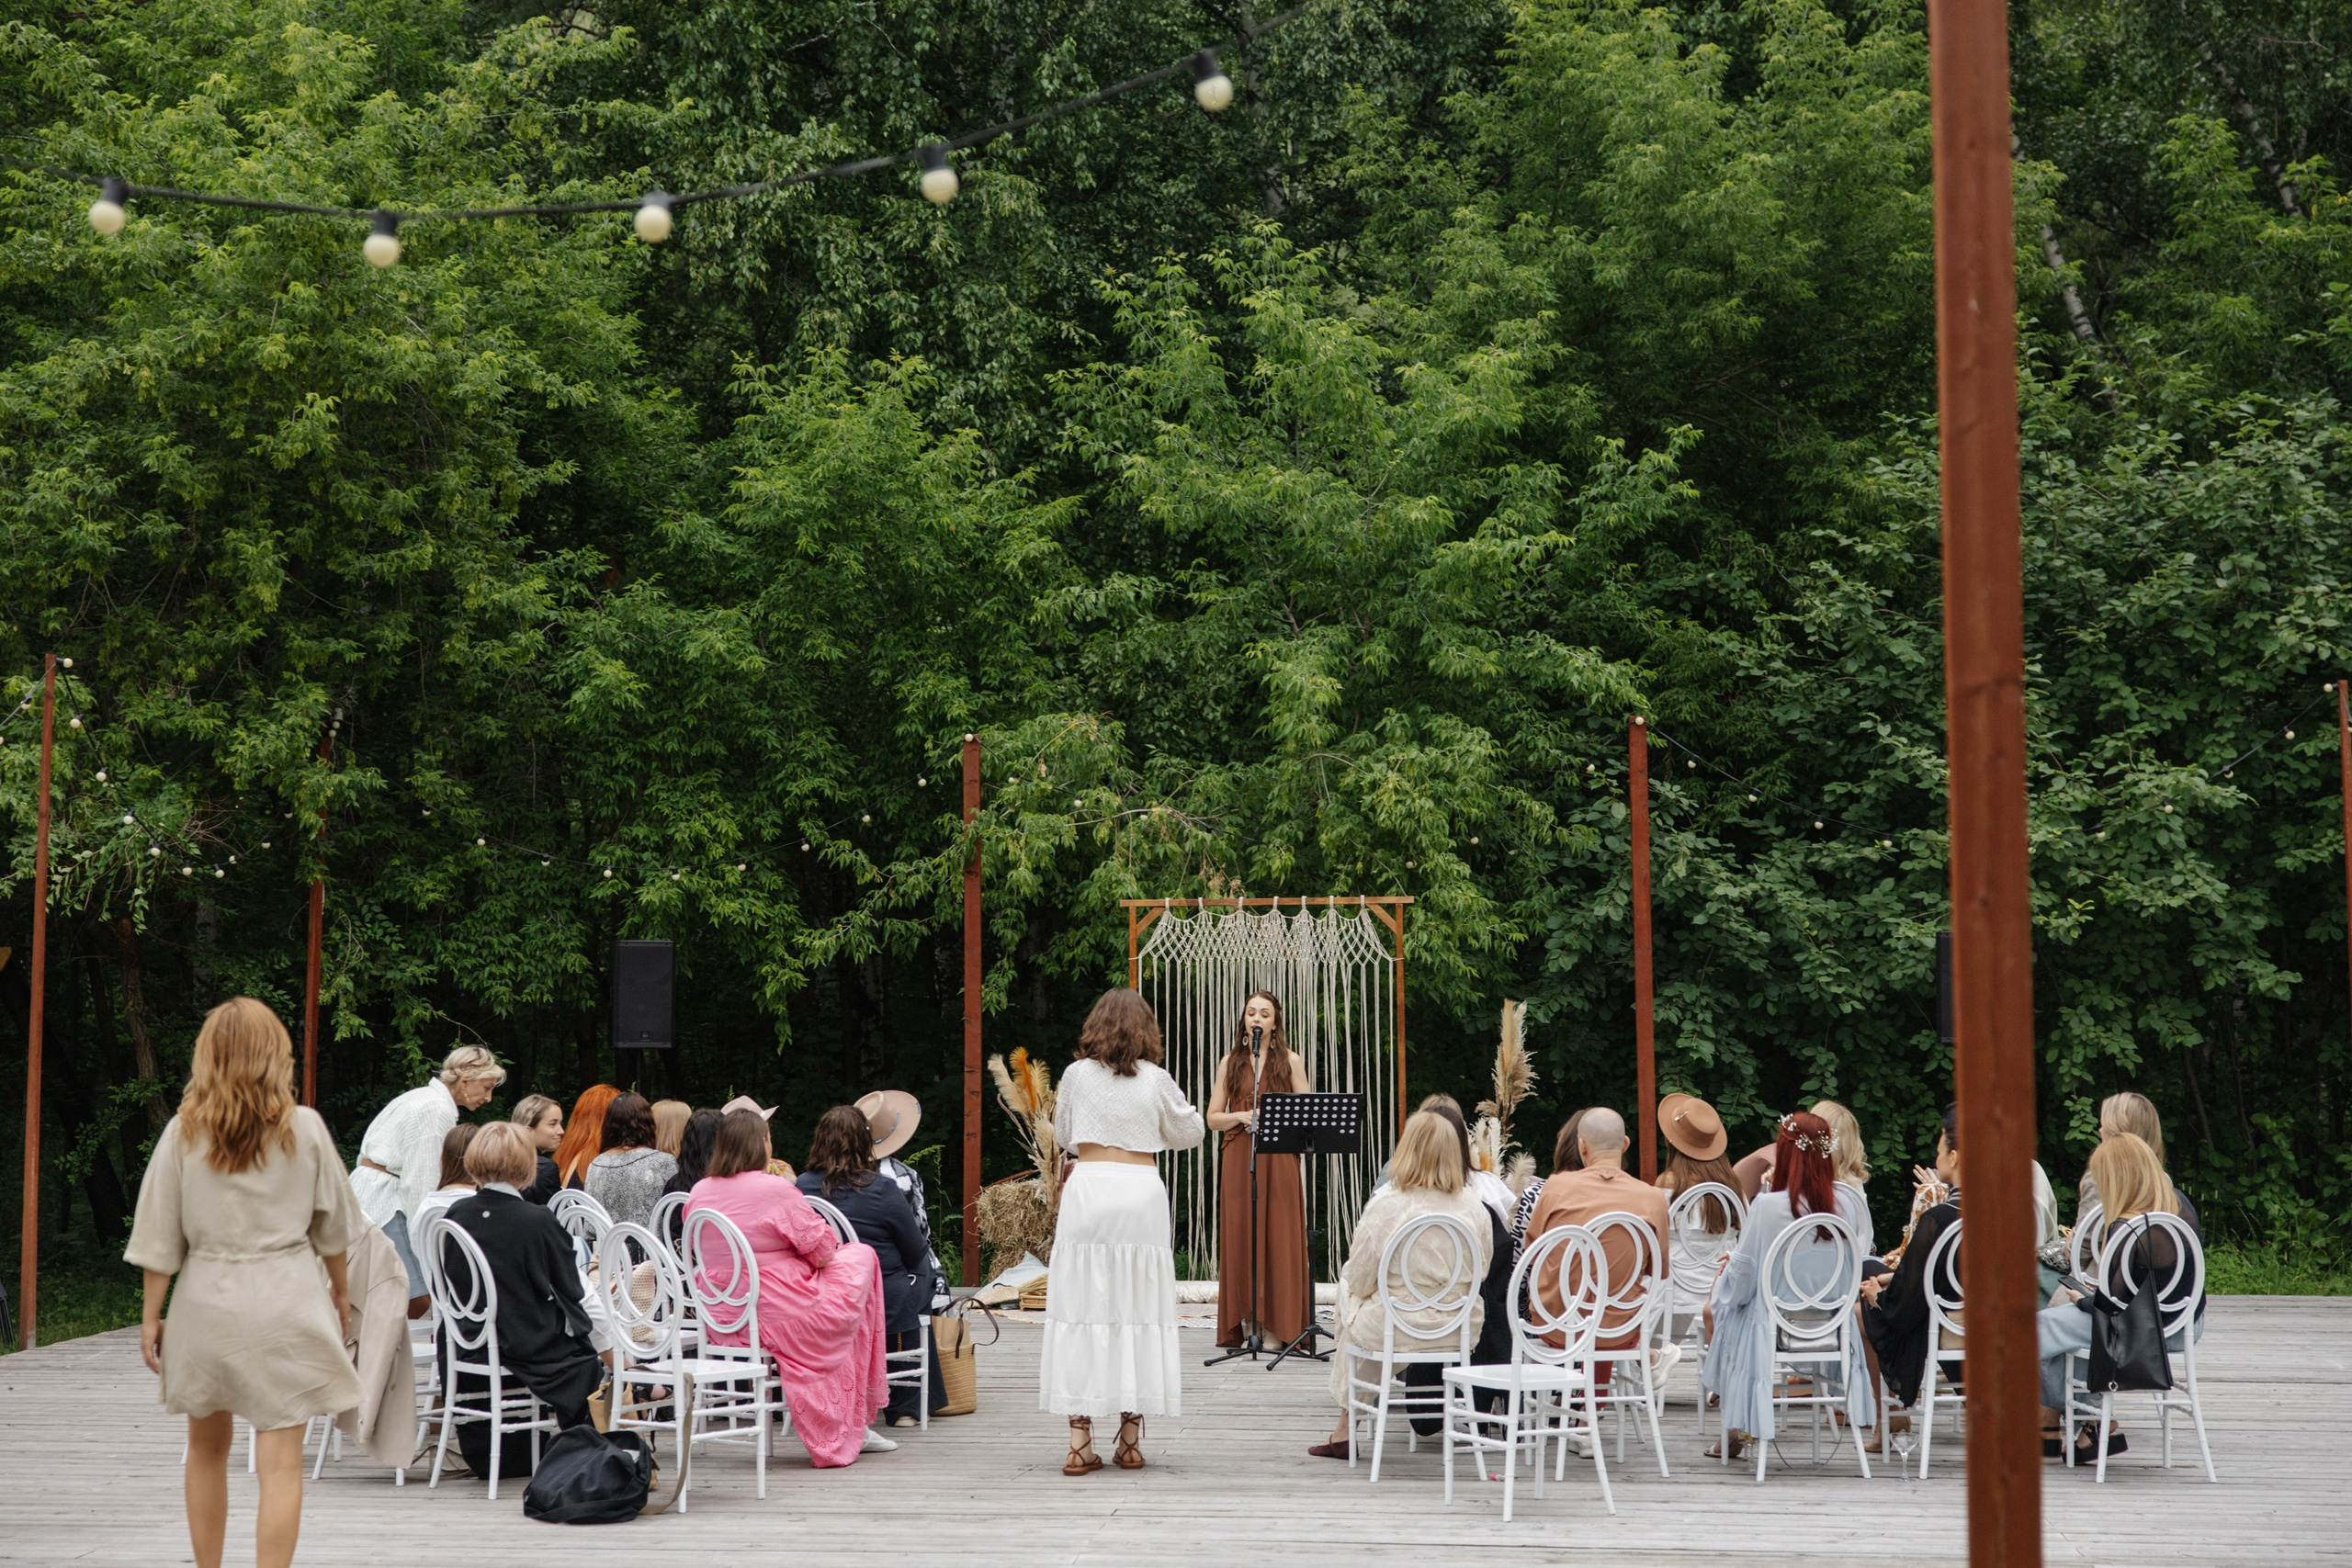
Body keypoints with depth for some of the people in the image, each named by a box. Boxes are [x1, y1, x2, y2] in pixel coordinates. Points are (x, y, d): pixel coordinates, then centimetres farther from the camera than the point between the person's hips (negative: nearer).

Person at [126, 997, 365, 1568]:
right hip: (285, 1301, -2)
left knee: (208, 1448, 20)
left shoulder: (183, 1133, -3)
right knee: (280, 1461, -3)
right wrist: (340, 1286, 22)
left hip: (207, 1301, 2)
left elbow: (159, 1239, -1)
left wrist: (151, 1316, 8)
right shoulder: (305, 1129, -3)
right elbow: (334, 1224, 7)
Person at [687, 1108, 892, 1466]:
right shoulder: (777, 1190, -17)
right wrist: (830, 1243, 12)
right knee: (862, 1254, 15)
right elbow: (822, 1250, -11)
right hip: (781, 1313, -7)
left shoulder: (699, 1193, 4)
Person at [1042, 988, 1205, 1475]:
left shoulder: (1078, 1074, 4)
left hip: (1089, 1189, 0)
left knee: (1082, 1311, 2)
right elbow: (1190, 1133, 16)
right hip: (1141, 1193, 0)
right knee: (1138, 1309, 6)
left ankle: (1080, 1443, -1)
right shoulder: (1155, 1079, 3)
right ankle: (1131, 1440, 8)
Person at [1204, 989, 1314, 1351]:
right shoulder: (1230, 1062, 11)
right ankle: (1242, 1326, 2)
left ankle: (1281, 1326, -1)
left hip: (1279, 1161, -1)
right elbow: (1213, 1118, 9)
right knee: (1239, 1239, -2)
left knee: (1281, 1238, -5)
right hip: (1238, 1159, 1)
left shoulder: (1290, 1061, 8)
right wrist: (1241, 1116, -9)